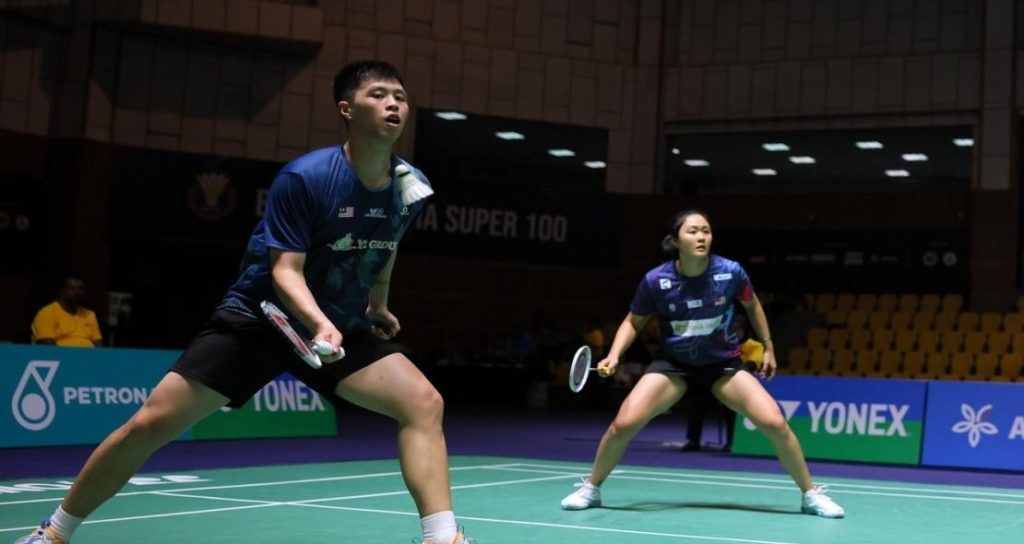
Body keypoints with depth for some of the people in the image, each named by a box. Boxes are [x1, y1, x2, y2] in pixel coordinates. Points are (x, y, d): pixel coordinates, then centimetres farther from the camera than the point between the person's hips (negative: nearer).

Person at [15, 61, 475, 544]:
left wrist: (378, 304, 18)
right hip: (256, 319, -4)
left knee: (424, 402, -20)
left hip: (344, 330, 4)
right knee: (149, 424, -8)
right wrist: (320, 323, -41)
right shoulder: (303, 177, -22)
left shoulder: (410, 187, -5)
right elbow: (286, 270, -25)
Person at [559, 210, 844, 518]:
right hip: (673, 365, 0)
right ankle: (591, 489, 10)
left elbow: (752, 306, 6)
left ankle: (811, 494, 5)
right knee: (623, 424, -15)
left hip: (724, 364, 0)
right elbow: (633, 323, -1)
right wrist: (614, 356, -17)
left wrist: (768, 347, 11)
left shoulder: (731, 272, -17)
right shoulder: (656, 281, -19)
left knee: (775, 423, -16)